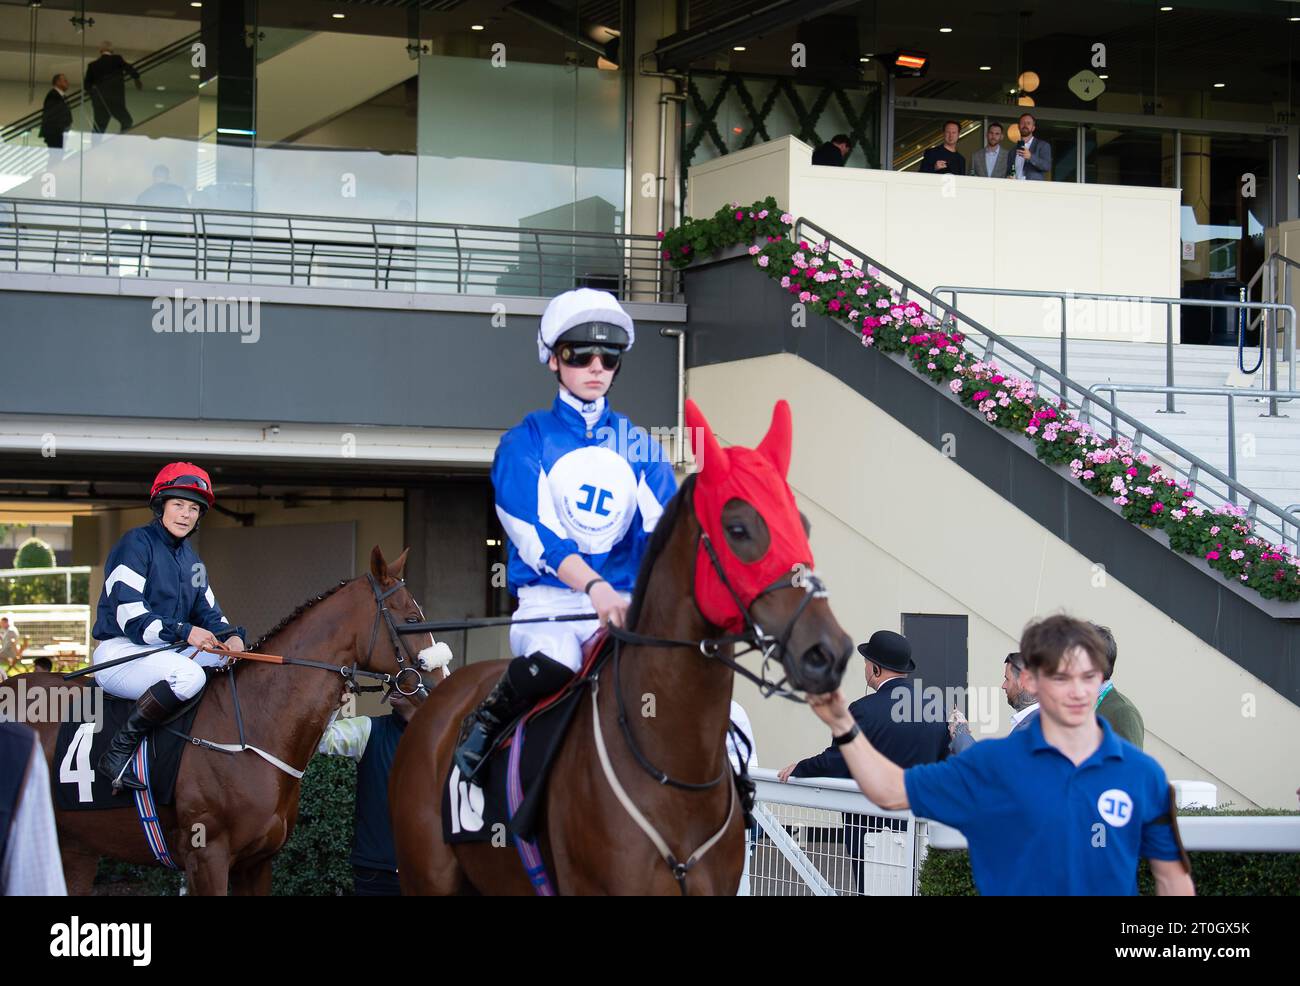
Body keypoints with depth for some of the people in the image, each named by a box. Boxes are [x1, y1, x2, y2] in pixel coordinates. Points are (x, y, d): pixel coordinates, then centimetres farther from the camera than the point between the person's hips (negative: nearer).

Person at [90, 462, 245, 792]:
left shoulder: (190, 557, 18)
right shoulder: (136, 544, -10)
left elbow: (207, 611, 14)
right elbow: (129, 615, -19)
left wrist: (230, 635, -10)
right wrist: (184, 632, -30)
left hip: (167, 650, 9)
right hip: (120, 652, -9)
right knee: (189, 675, -36)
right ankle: (118, 753, -28)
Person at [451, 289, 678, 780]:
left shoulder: (640, 446, 17)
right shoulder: (526, 441, 5)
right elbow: (534, 534, -10)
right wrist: (594, 586, -28)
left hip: (626, 604, 3)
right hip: (549, 597, -3)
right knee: (549, 664, -37)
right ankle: (484, 722, -5)